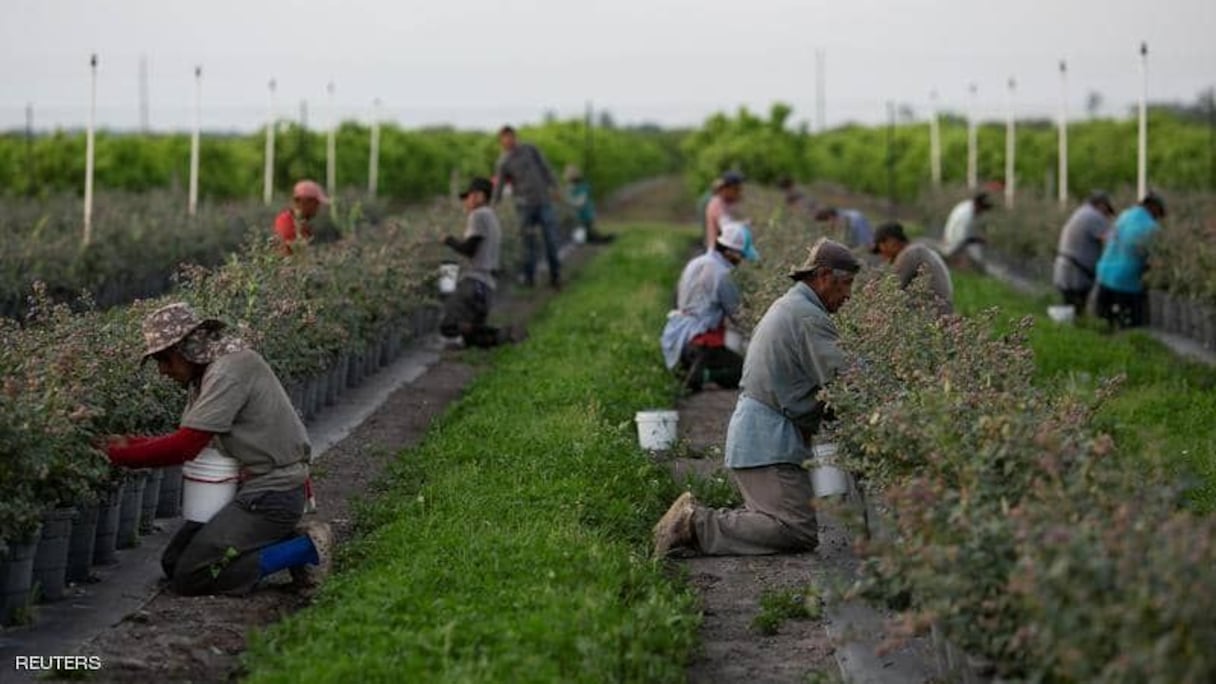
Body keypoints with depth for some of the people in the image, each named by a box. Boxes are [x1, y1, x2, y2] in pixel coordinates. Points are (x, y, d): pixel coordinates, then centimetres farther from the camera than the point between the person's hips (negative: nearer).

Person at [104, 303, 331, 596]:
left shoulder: (230, 368, -19)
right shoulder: (205, 374, 13)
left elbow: (185, 447, -23)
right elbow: (188, 441, 12)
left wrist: (121, 456, -15)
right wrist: (129, 443, 1)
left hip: (273, 492, -10)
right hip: (248, 488, 10)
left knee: (190, 577, -14)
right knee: (174, 562, 9)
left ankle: (304, 548, -7)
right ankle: (286, 540, 9)